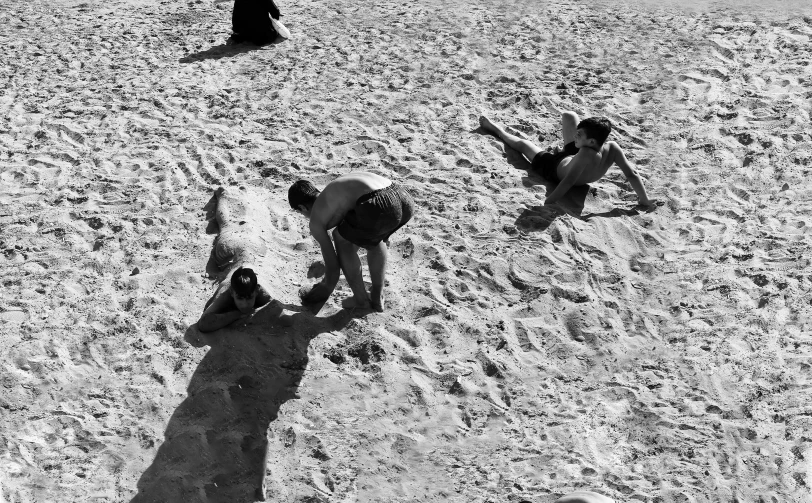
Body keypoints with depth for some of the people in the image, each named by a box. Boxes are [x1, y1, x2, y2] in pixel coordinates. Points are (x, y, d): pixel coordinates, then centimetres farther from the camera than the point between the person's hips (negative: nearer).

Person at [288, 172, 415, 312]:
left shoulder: (315, 221, 18)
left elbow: (332, 265, 22)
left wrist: (324, 291, 43)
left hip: (380, 208, -7)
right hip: (405, 200, 7)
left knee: (340, 237, 24)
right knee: (371, 235, 38)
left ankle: (361, 300, 29)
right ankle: (377, 298, 38)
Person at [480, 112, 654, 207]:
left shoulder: (585, 154, -49)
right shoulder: (613, 148, -33)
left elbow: (568, 182, -48)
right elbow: (632, 174, -28)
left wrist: (546, 203, -48)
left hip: (556, 169, -5)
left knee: (521, 144, 19)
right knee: (568, 116, 15)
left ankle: (498, 130, 52)